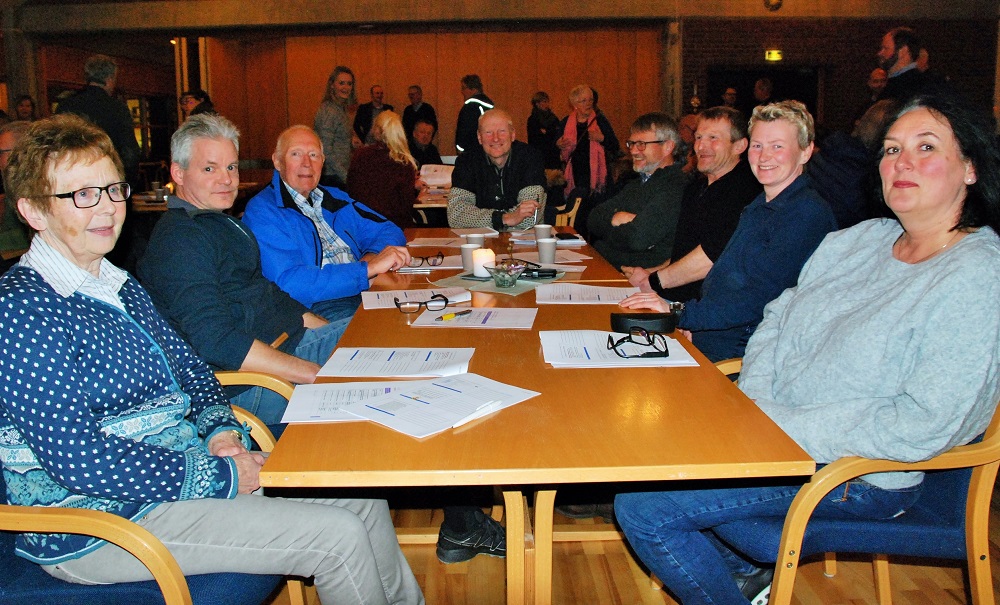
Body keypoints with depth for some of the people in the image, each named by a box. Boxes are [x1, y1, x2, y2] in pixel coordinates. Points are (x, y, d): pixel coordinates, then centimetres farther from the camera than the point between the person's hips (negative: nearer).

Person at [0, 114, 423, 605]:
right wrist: (219, 476, -19)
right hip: (99, 522, -9)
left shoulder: (119, 286, 10)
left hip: (185, 463, 9)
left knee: (362, 498, 4)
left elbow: (186, 364, 17)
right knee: (339, 536, -16)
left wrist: (221, 430, -4)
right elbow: (79, 458, -24)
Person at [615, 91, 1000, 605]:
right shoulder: (856, 240, 7)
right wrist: (751, 407, -6)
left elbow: (924, 427, -23)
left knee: (641, 506, -17)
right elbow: (777, 321, 12)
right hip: (774, 428, 8)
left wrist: (775, 428, -21)